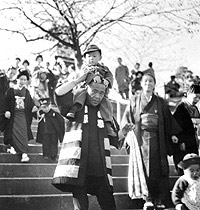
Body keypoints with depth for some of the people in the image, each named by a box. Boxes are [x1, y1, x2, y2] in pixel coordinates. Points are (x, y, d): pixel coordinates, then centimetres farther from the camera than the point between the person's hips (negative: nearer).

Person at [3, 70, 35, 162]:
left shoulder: (26, 92, 9)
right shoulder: (11, 90, 1)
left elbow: (30, 103, 9)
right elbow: (6, 102, -3)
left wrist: (34, 107, -7)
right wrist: (7, 111, -14)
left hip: (23, 115, 2)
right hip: (13, 114, -2)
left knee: (23, 133, -5)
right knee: (15, 133, -8)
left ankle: (24, 154, -8)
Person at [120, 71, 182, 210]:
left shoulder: (161, 103, 14)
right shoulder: (135, 101, 10)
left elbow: (168, 119, 11)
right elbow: (128, 119, 5)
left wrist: (173, 134, -1)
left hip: (157, 140, 1)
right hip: (141, 138, -1)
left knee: (159, 169, -4)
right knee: (144, 168, -6)